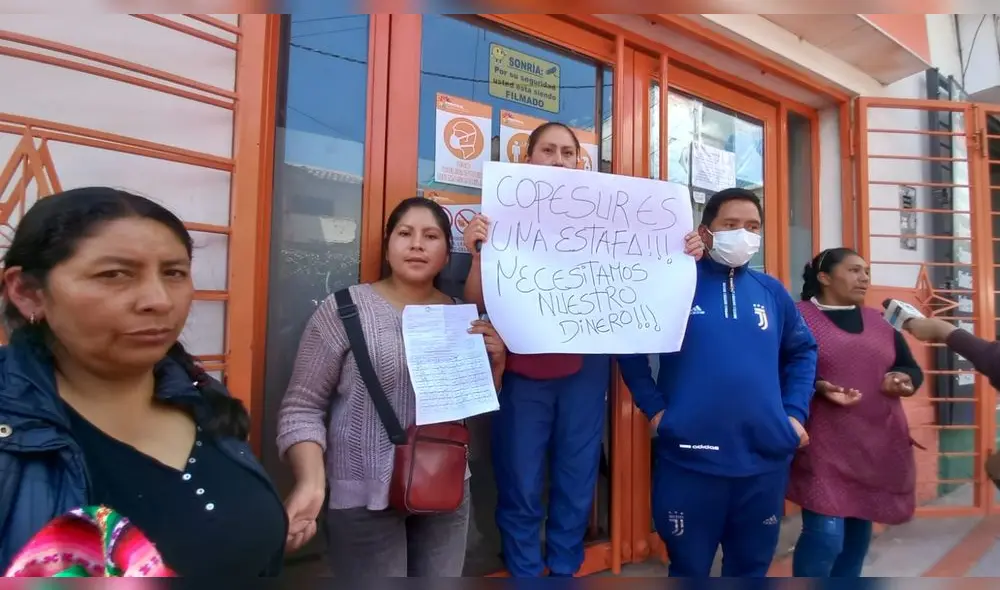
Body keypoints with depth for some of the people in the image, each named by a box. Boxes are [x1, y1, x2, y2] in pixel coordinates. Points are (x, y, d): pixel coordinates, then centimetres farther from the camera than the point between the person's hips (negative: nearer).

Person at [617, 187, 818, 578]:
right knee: (689, 568, 13)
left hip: (765, 459, 4)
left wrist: (795, 413, 7)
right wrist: (654, 408, -6)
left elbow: (803, 351, 19)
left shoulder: (772, 292, 9)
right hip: (690, 459, -4)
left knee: (752, 567, 20)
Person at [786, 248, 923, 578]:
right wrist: (818, 387, -26)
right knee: (825, 533, -12)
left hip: (878, 446, 7)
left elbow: (912, 368, 19)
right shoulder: (798, 317, -6)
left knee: (859, 531, 14)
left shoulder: (879, 320, 15)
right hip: (825, 446, -6)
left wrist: (903, 379, -4)